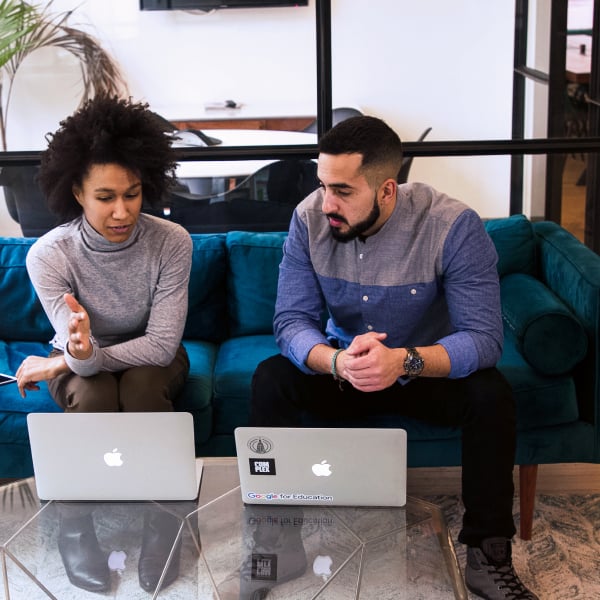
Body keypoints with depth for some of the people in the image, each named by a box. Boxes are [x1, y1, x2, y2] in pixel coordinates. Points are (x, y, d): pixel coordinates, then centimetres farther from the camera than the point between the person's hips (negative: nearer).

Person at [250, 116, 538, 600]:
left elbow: (484, 338, -29)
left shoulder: (455, 226, -25)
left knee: (491, 394, -30)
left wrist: (404, 361, -48)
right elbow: (291, 321, -19)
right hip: (341, 368, 2)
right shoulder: (309, 219, -17)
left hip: (428, 371, -2)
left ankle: (488, 557, -14)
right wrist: (338, 362, -43)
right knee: (270, 380, -24)